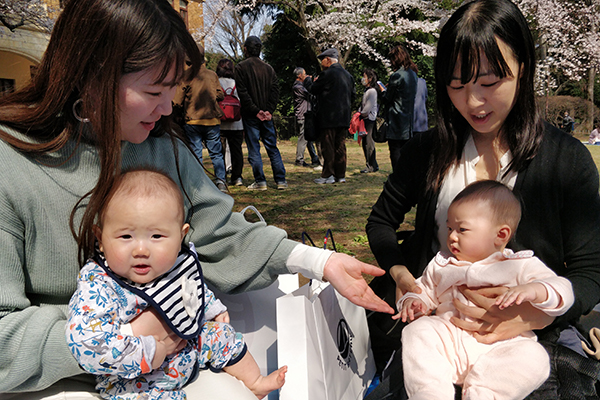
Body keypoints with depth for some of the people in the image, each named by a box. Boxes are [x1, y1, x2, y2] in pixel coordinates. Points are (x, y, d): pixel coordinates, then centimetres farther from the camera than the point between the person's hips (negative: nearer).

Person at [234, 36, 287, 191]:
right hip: (267, 115, 4)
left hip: (251, 116, -4)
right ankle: (281, 180, 8)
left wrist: (255, 110, -11)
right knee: (272, 148, 9)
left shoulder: (241, 67, -4)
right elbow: (275, 90, 3)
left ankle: (260, 181, 2)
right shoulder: (268, 68, 10)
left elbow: (242, 92, -12)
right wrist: (269, 110, -4)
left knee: (254, 149, 2)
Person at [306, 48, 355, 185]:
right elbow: (353, 95, 17)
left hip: (329, 118, -7)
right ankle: (340, 175, 13)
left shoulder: (327, 74, -11)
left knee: (328, 147, -2)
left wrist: (308, 81, 16)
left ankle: (327, 176, 1)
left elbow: (313, 89, -4)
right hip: (344, 117, 7)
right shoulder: (348, 74, 13)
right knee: (340, 146, 10)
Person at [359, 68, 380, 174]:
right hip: (366, 119, 10)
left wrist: (362, 114, -7)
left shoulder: (372, 91, -12)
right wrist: (359, 113, 10)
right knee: (365, 143, 10)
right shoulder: (367, 90, 19)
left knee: (369, 143, -10)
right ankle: (370, 164, 15)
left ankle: (372, 166, -6)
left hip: (370, 119, -10)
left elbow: (368, 107, -16)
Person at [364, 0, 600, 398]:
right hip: (434, 327, 2)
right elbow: (382, 221, 11)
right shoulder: (427, 150, 2)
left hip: (530, 338, -1)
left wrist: (532, 313, -22)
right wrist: (401, 275, -8)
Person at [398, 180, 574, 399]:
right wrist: (413, 302, 5)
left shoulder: (522, 266, 9)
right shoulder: (441, 264, 20)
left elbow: (562, 291, 0)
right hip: (448, 337, 3)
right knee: (416, 331, -24)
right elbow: (424, 290, 29)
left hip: (500, 344, -2)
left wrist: (533, 290, -22)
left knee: (533, 357, -30)